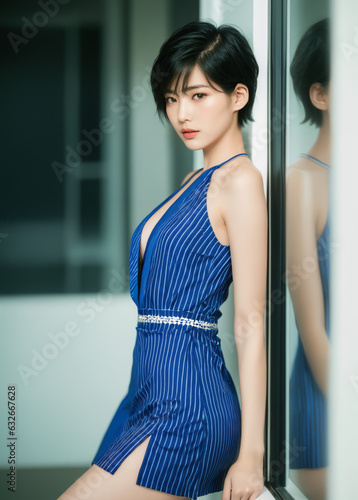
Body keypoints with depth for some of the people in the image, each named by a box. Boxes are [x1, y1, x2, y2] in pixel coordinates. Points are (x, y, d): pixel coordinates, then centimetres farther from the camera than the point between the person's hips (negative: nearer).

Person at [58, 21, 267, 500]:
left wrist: (251, 452, -14)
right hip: (152, 393, 9)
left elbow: (251, 325, -13)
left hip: (186, 407, -9)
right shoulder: (196, 181, 18)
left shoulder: (240, 181, -10)